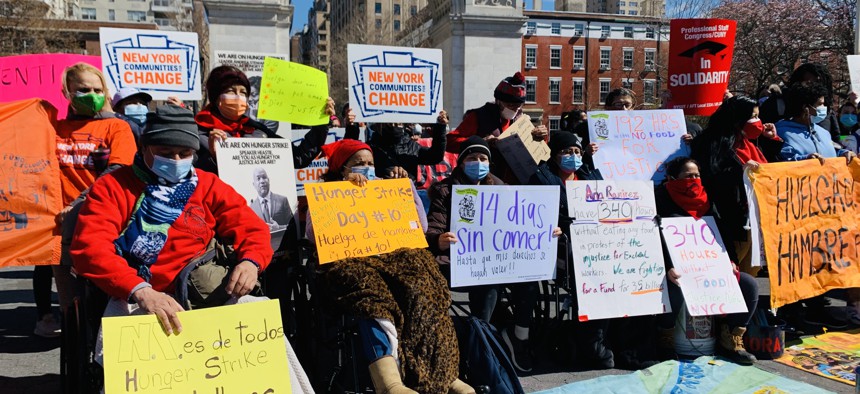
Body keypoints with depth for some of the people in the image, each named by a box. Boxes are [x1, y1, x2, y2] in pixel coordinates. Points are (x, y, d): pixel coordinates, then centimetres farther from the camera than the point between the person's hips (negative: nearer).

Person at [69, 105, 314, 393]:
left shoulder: (209, 186, 15)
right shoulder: (112, 186, 5)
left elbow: (252, 229, 12)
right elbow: (90, 247, -9)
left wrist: (251, 261, -13)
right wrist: (140, 290, -26)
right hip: (133, 300, -2)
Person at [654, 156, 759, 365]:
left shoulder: (704, 200, 14)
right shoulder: (663, 199, -6)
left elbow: (721, 232, 15)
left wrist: (730, 261, -3)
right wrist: (668, 268, -30)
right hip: (679, 271, -6)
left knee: (749, 284, -9)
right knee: (674, 289, -37)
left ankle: (731, 340, 1)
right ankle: (666, 340, -11)